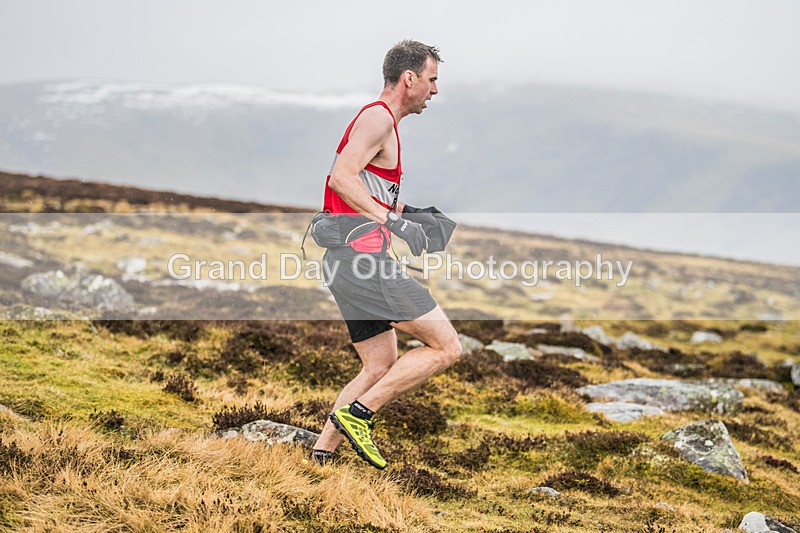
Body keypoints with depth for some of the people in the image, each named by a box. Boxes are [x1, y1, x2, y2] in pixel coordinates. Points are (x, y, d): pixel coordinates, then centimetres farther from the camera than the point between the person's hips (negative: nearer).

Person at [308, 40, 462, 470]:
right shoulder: (379, 118, -8)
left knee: (380, 369, 15)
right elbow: (341, 178, -23)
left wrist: (406, 212, 21)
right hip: (363, 258, -11)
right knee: (446, 348, -9)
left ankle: (320, 454, 11)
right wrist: (393, 219, -28)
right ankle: (356, 413, -8)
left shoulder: (378, 120, 24)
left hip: (347, 259, 11)